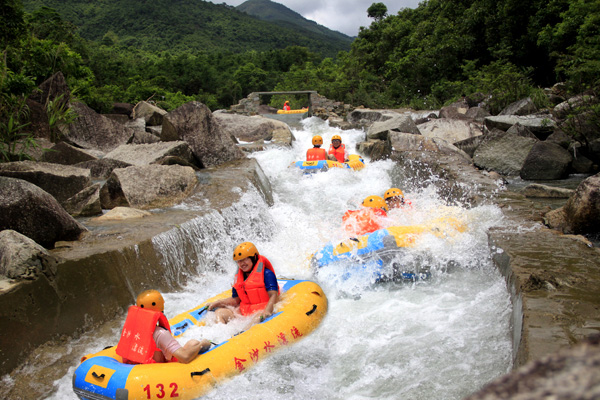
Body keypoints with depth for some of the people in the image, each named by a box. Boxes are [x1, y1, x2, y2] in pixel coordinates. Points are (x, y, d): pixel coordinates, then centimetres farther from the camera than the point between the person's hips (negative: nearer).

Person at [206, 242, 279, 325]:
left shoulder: (266, 273, -3)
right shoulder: (238, 277, 16)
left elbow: (273, 295, -13)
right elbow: (235, 300, 21)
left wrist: (267, 310, -32)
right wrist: (217, 303, 8)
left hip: (262, 311, -7)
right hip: (243, 313, 7)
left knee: (258, 319, -39)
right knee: (219, 312, -10)